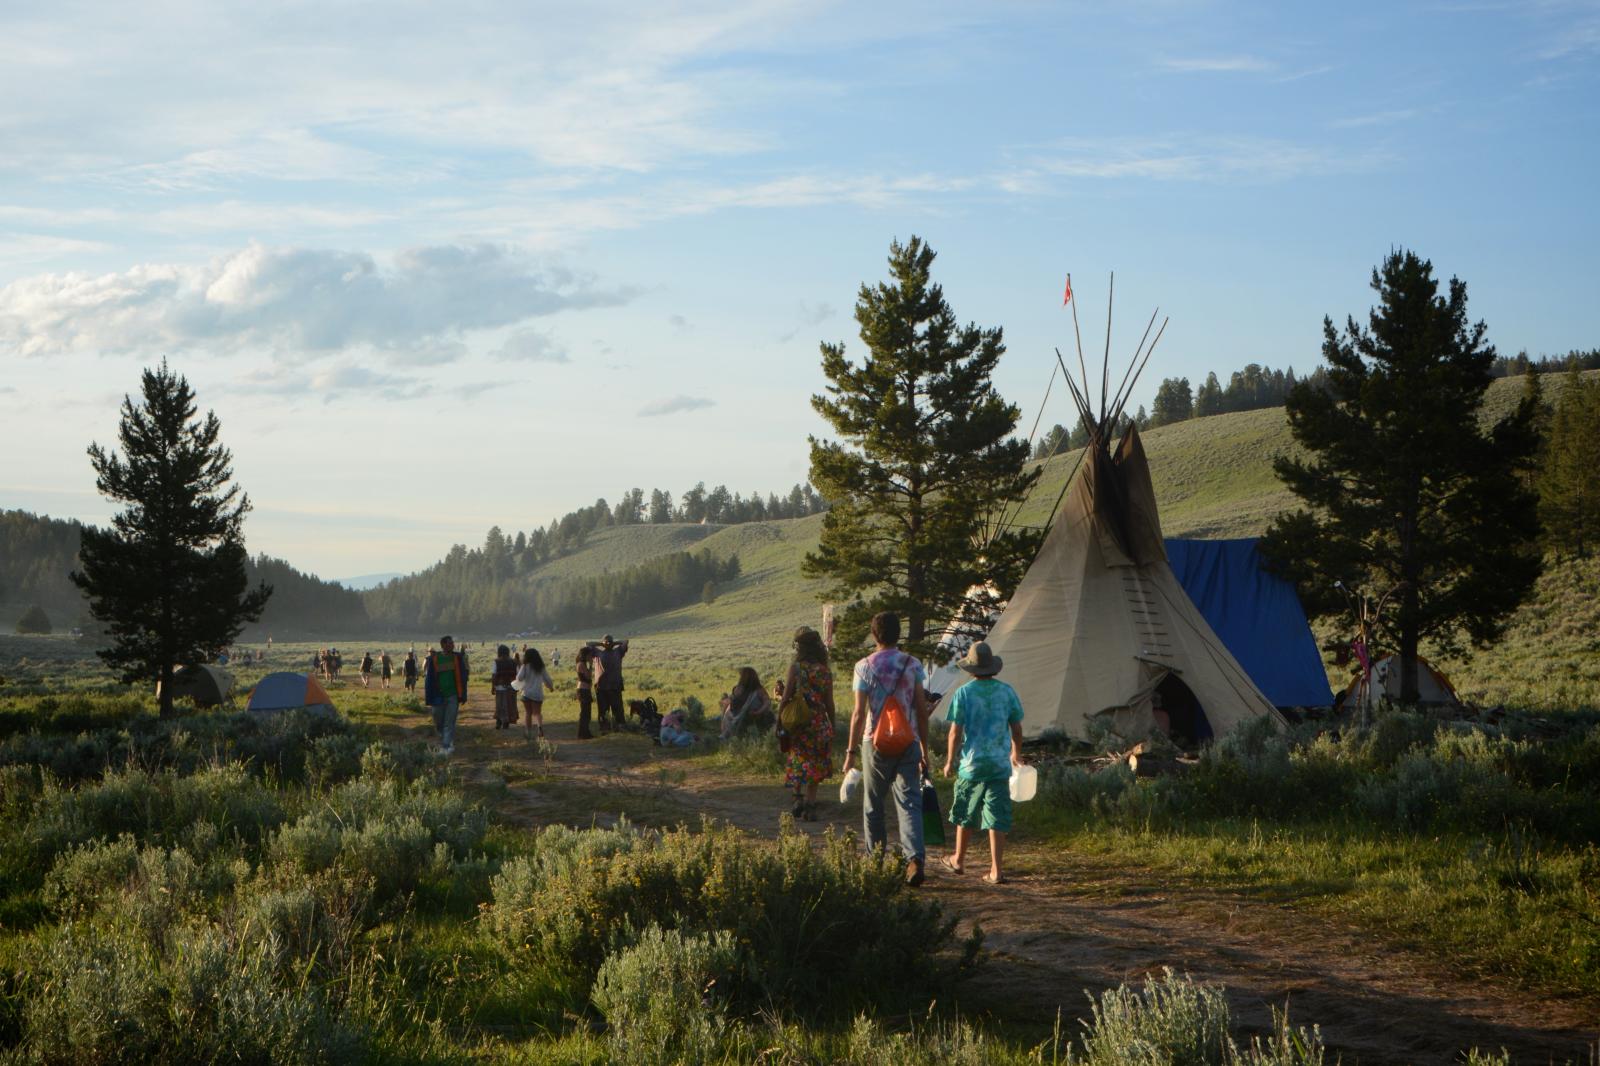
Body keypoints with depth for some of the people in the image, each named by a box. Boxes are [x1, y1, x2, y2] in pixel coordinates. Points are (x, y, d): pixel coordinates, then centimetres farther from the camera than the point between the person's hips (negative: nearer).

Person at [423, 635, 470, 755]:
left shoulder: (458, 658, 2)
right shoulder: (434, 659, -1)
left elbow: (462, 677, 5)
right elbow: (428, 678, 2)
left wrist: (463, 695, 1)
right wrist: (428, 697, -2)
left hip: (453, 695, -1)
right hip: (438, 696, 1)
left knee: (449, 722, -8)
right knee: (439, 722, 10)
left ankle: (446, 746, -9)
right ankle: (446, 743, 30)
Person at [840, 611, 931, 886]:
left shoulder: (865, 667, -4)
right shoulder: (913, 665, 2)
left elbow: (859, 713, -7)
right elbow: (922, 710, 2)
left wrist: (851, 752, -2)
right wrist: (924, 750, 10)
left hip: (876, 743, -1)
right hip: (908, 742, 1)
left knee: (873, 806, 12)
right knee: (909, 804, -1)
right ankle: (915, 858, -19)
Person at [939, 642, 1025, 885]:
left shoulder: (963, 693, -8)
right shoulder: (1006, 691, 0)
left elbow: (956, 732, -8)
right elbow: (1016, 728, 8)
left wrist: (950, 761, 3)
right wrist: (1016, 754, 25)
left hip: (972, 763, -2)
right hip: (1000, 764, 2)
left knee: (965, 814, 15)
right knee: (997, 818, 2)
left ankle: (958, 860, 31)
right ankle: (996, 870, -3)